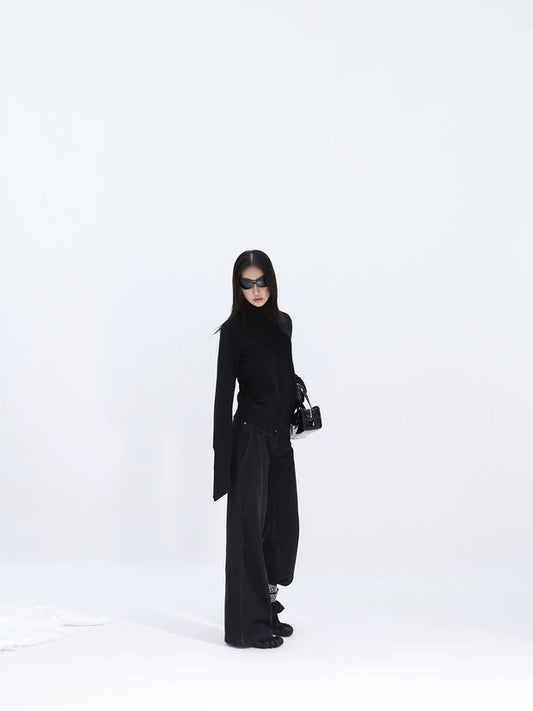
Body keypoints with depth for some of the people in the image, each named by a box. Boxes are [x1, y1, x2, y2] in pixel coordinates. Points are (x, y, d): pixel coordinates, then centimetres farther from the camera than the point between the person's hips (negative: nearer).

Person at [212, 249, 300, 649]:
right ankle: (248, 626, 8)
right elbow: (224, 391, -11)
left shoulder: (283, 323, 11)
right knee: (250, 526, -1)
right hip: (250, 436, -7)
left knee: (284, 524, 12)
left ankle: (267, 611, 27)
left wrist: (293, 422, 13)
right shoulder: (235, 328, -8)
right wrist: (223, 454, -15)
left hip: (280, 437, 7)